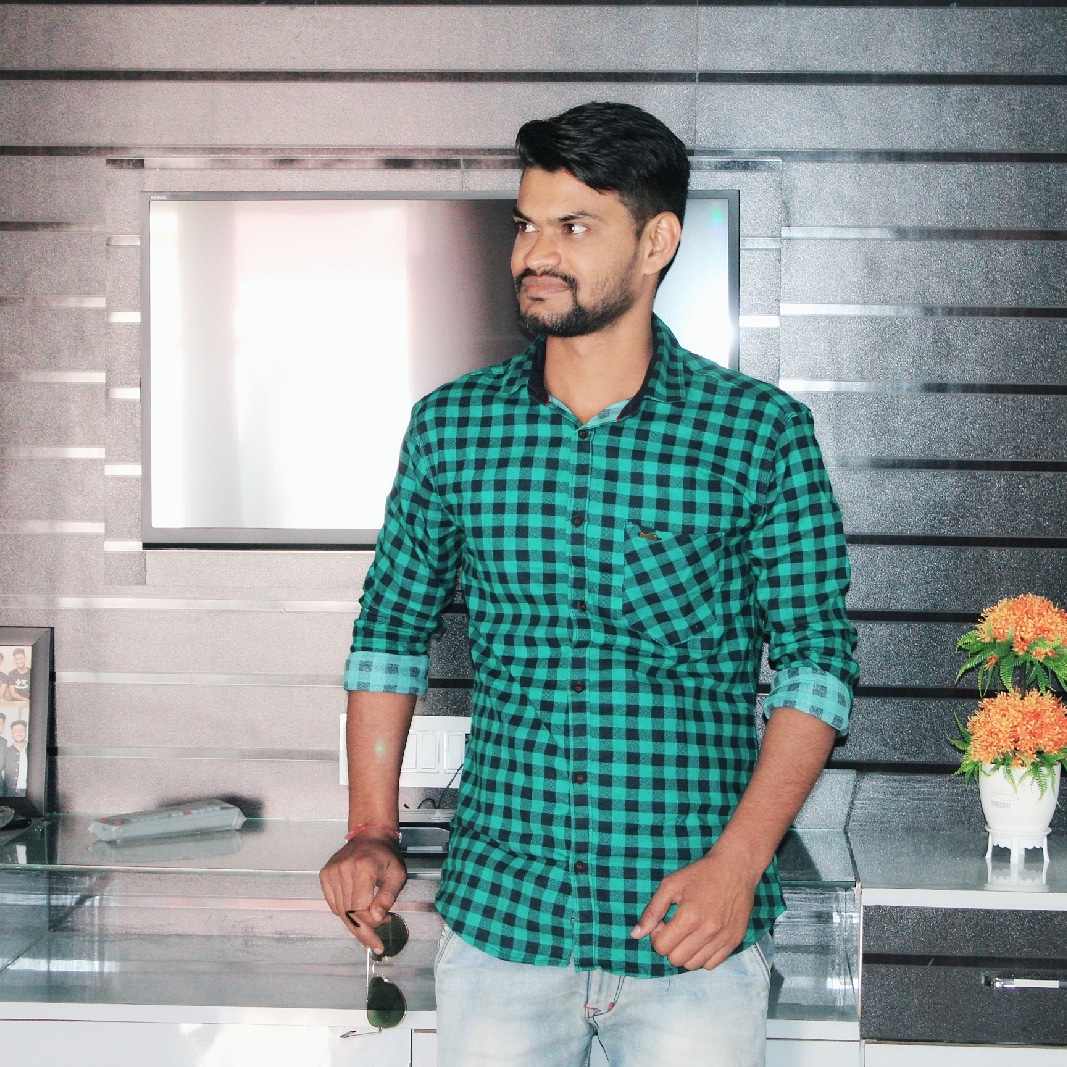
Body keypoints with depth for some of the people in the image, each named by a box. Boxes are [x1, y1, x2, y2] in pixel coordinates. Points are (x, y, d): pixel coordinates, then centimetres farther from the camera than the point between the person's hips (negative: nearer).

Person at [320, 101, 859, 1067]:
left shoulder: (760, 433, -4)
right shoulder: (451, 427, 3)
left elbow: (816, 661, -3)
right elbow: (392, 630, 12)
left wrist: (738, 862, -13)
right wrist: (372, 832, 3)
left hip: (692, 937, -2)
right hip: (497, 915, 2)